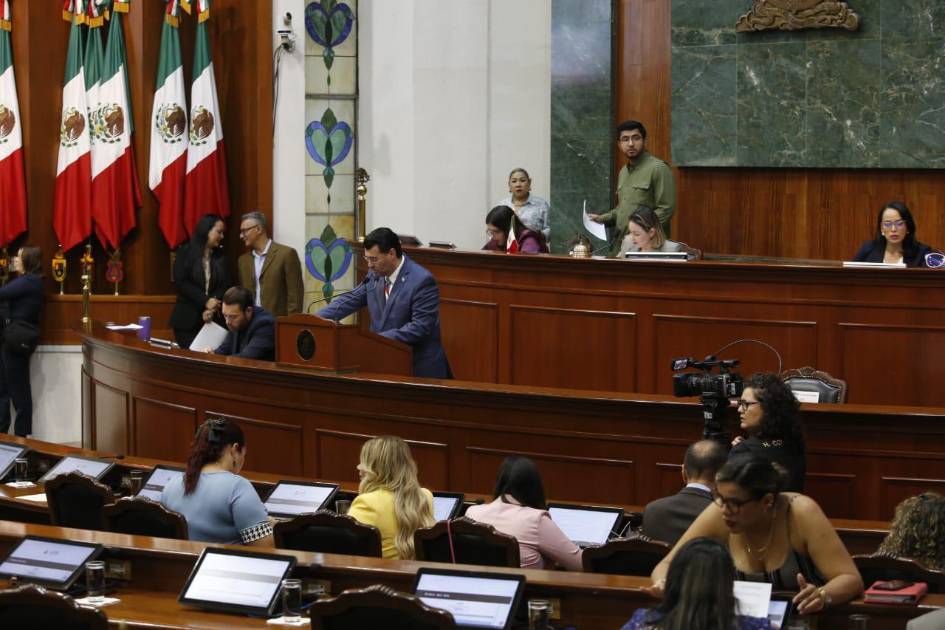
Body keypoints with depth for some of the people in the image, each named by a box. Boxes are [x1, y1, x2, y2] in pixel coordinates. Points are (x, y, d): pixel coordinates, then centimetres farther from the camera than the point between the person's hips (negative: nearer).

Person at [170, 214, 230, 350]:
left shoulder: (220, 256, 11)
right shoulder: (185, 252, 3)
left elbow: (225, 286, 3)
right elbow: (181, 282, -7)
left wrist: (211, 308, -14)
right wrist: (205, 302, -15)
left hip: (214, 320, 2)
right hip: (188, 320, -2)